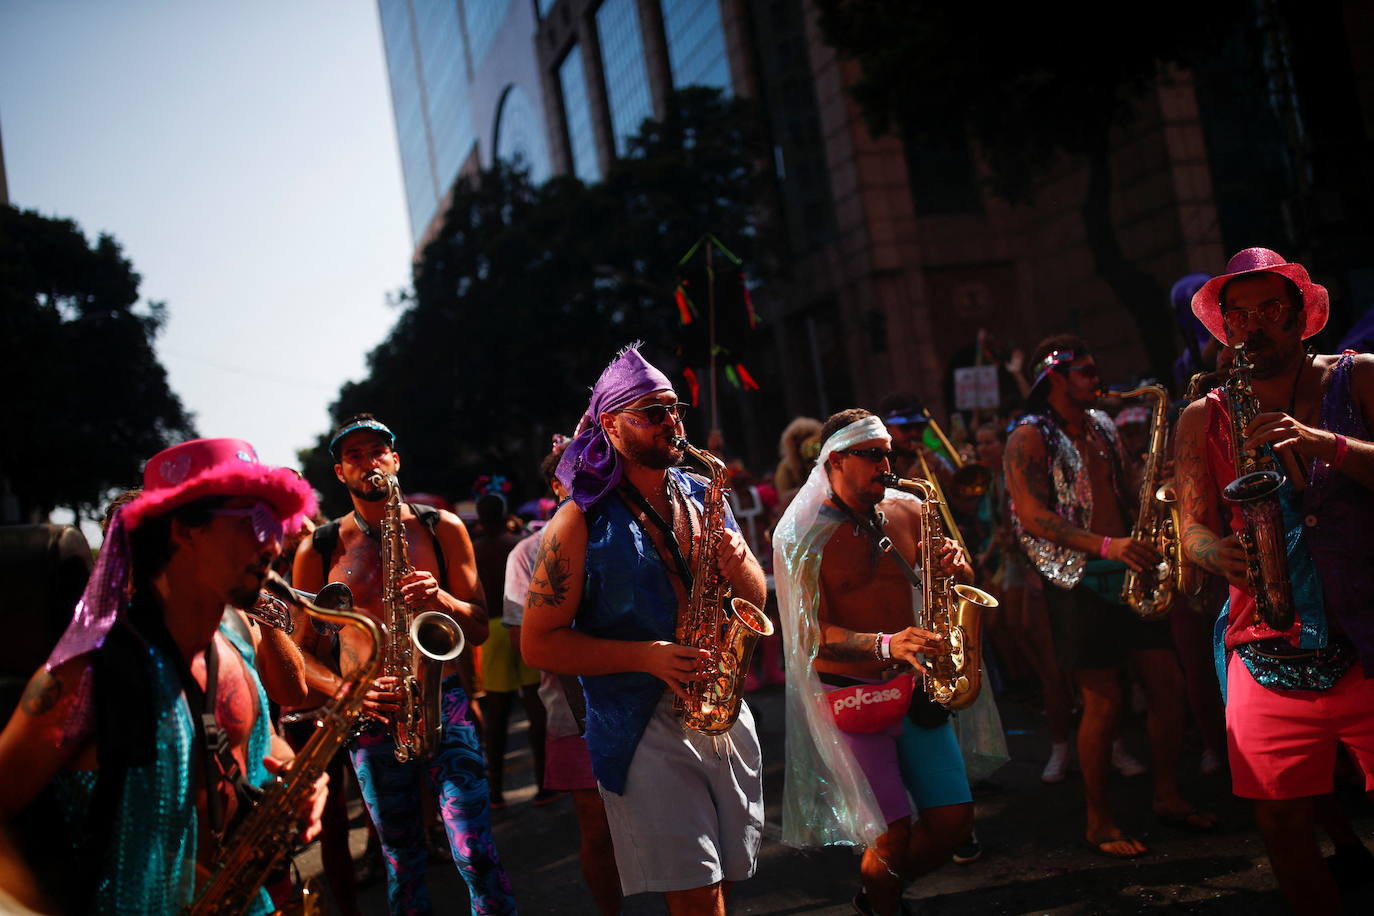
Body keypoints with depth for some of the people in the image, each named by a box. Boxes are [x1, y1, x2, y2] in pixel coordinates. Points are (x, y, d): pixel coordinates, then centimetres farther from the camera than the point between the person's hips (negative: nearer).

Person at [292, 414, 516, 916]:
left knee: (476, 855, -10)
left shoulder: (442, 529, 4)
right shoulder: (318, 550, 3)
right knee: (402, 860, 9)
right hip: (372, 719, 1)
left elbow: (479, 628, 5)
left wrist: (440, 598, -15)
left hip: (444, 704, 0)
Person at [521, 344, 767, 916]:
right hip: (642, 726, -5)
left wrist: (740, 568, -9)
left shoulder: (704, 497, 10)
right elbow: (538, 643, -9)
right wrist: (646, 656, -20)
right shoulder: (583, 521, -7)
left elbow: (757, 601, 15)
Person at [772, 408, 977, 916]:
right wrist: (885, 645, -31)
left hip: (913, 687, 5)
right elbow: (811, 635, -16)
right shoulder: (802, 536, -9)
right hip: (849, 696, -5)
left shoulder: (907, 511, 6)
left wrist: (956, 564, -9)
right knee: (893, 834, -8)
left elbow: (956, 585, 16)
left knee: (954, 821, 5)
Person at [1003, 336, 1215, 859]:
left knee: (1167, 684, 7)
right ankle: (1099, 824, 9)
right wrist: (1105, 546, -27)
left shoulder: (1101, 425, 15)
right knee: (1103, 702, -4)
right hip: (1078, 580, -7)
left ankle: (1167, 797, 24)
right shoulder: (1029, 438, -9)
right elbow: (1032, 516, -19)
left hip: (1128, 572, 7)